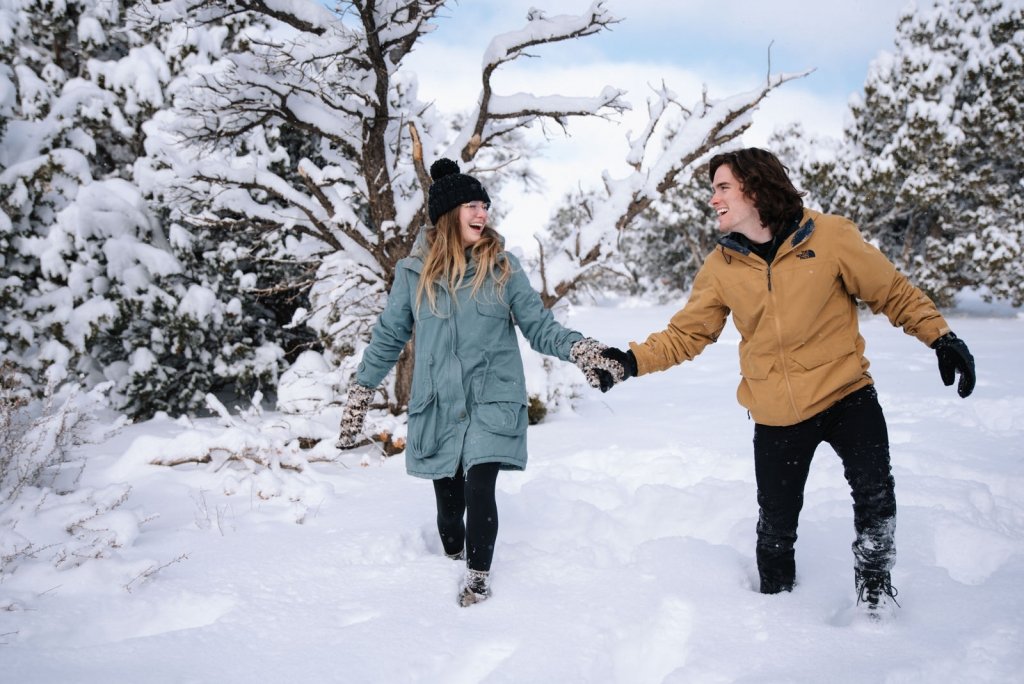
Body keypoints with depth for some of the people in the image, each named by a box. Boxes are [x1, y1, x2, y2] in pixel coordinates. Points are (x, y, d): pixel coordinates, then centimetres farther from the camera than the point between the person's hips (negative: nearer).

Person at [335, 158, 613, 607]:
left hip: (492, 401, -1)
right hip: (437, 407, 2)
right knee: (448, 499, 7)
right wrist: (359, 396, 13)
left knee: (479, 489, -13)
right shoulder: (414, 272, 3)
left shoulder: (503, 267, 1)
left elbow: (539, 326, 0)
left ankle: (479, 576, 8)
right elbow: (388, 338, 11)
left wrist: (579, 349, -19)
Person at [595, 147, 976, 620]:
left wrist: (940, 337, -10)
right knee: (776, 526, 11)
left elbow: (894, 293, 0)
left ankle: (874, 582, 5)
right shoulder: (721, 267, -4)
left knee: (874, 493, -22)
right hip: (776, 416, 2)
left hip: (845, 393, -2)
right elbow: (685, 334, -1)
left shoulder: (829, 236, -10)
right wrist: (633, 360, -16)